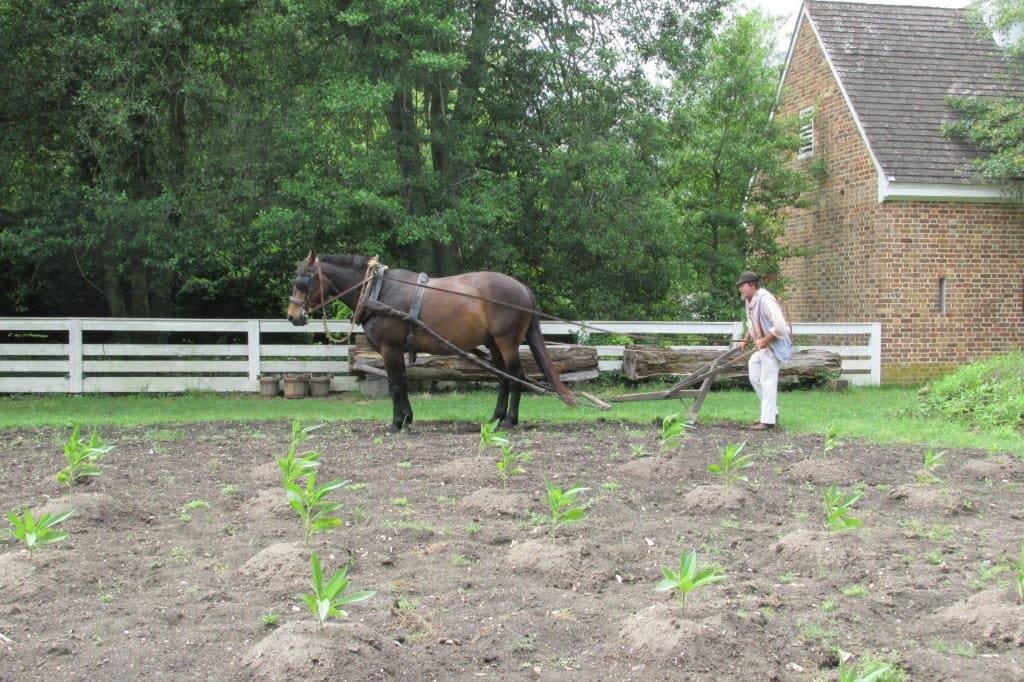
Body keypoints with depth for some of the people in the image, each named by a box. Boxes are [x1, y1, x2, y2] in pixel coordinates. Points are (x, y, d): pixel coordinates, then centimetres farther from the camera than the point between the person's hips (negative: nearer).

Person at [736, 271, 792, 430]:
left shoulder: (765, 300, -24)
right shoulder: (749, 301, 7)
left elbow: (780, 326, -30)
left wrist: (763, 341, -22)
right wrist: (745, 339, 13)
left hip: (774, 346, -10)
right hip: (762, 347, 10)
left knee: (768, 382, -7)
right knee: (754, 377, 12)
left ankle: (768, 420, -2)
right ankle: (772, 412, 22)